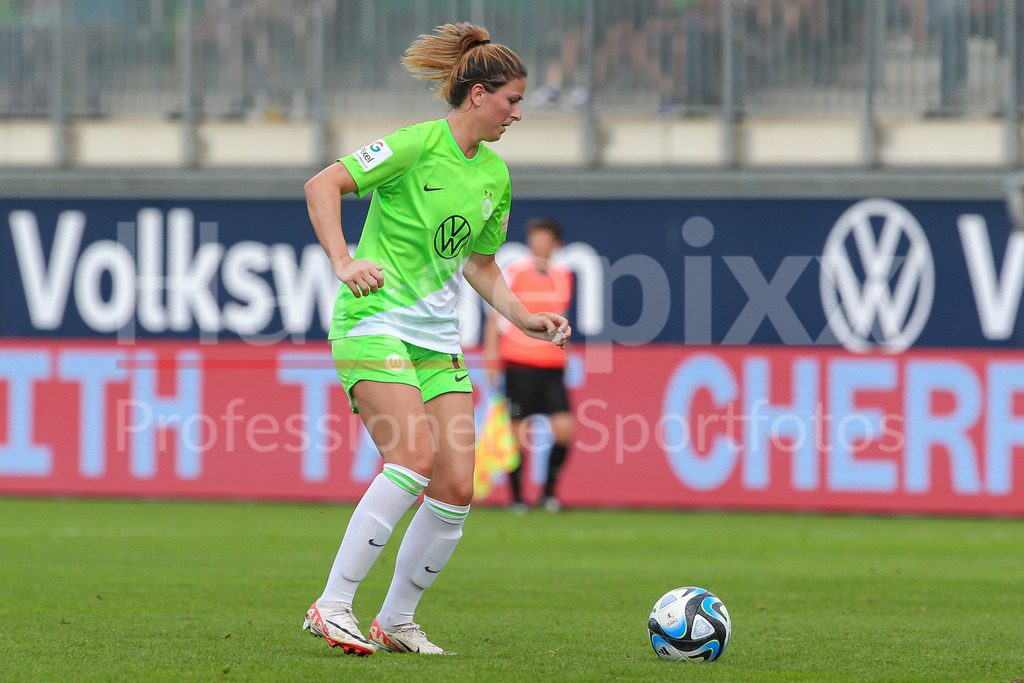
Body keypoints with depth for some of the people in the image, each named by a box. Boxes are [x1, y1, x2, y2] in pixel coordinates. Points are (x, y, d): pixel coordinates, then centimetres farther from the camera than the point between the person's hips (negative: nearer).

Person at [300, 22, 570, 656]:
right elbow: (322, 186, -15)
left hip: (438, 338, 8)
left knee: (457, 489, -3)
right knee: (417, 458, -25)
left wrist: (525, 319, 11)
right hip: (376, 321, -8)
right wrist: (344, 262, -27)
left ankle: (396, 621, 12)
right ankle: (333, 605, -19)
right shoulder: (418, 145, -10)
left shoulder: (495, 175, 13)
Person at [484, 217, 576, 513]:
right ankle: (516, 496, 10)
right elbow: (495, 315, 0)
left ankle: (549, 489, 8)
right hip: (519, 363, -4)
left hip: (552, 365, 4)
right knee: (517, 432, -3)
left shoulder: (564, 276, 10)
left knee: (564, 428, -8)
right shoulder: (514, 272, -3)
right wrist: (491, 353, -6)